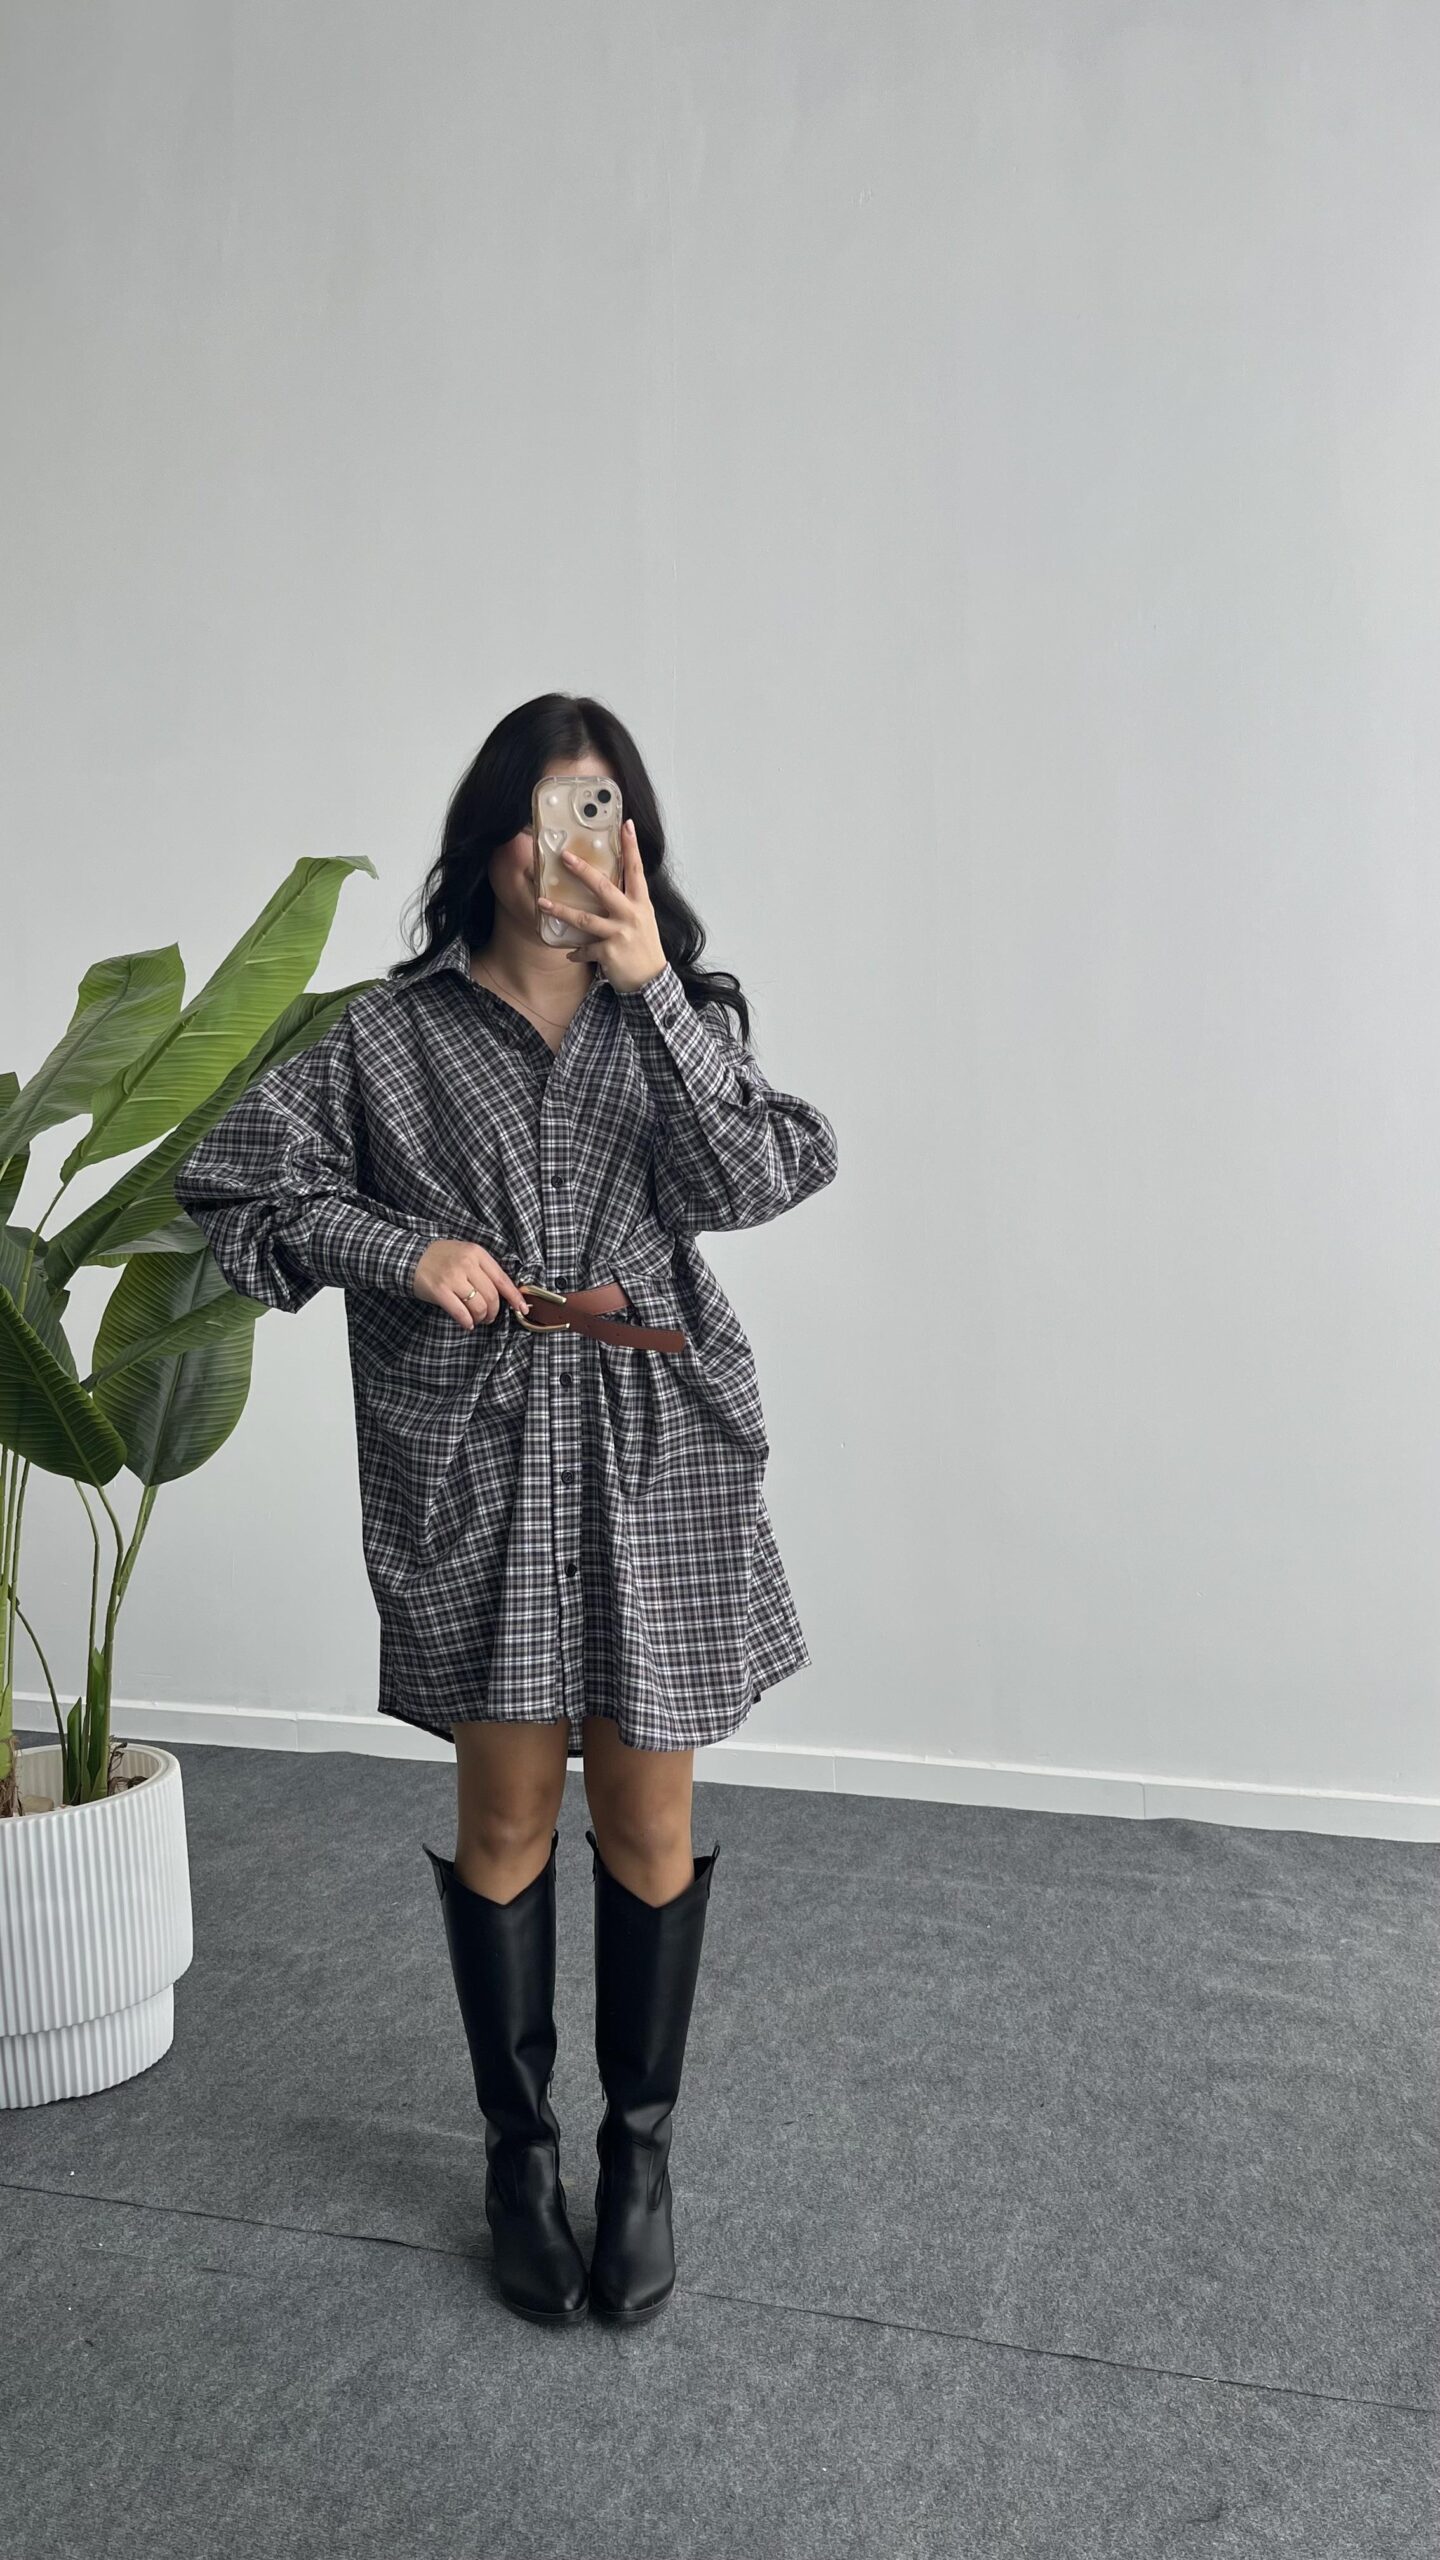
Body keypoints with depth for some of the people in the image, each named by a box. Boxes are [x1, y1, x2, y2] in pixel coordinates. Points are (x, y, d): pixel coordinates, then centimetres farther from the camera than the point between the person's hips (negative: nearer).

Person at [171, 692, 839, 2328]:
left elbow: (755, 1180, -12)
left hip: (658, 1461, 1)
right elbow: (229, 1179, 2)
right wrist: (402, 1247, -11)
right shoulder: (393, 1032, 2)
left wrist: (650, 989, -18)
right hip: (474, 1467, 0)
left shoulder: (681, 1013, 5)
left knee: (646, 1818, 9)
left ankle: (641, 2145, 31)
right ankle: (520, 2146, 32)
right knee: (506, 1814, 10)